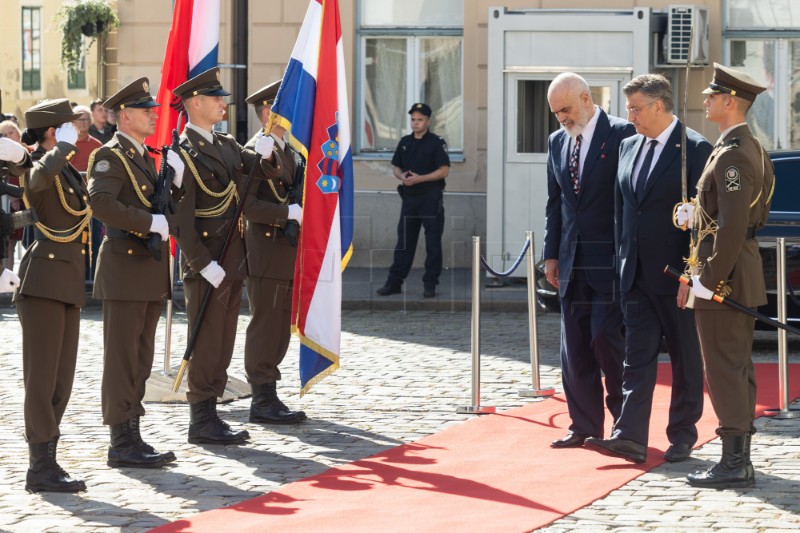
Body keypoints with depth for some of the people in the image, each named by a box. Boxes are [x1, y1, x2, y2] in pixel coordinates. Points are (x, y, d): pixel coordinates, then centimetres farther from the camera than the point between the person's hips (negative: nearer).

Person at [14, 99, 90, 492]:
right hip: (44, 282, -9)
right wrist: (64, 147, -23)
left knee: (61, 380, 10)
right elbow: (39, 178, -36)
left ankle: (44, 464, 15)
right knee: (42, 378, -6)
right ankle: (42, 468, -3)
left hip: (67, 283, 9)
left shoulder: (68, 172, 18)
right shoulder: (42, 170, -11)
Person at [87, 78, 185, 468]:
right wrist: (151, 222, -24)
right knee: (121, 358, -5)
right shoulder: (110, 156, -11)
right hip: (124, 268, -9)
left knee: (140, 358, 12)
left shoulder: (147, 157, 17)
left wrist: (177, 179, 1)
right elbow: (101, 204, -26)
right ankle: (122, 443, -2)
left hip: (150, 272, 9)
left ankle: (132, 439, 17)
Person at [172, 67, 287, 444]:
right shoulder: (183, 154, -12)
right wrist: (202, 263, -20)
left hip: (232, 260, 8)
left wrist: (267, 155, -9)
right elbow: (180, 216, -16)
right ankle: (202, 422, 3)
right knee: (206, 341, -3)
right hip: (207, 263, -8)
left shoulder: (227, 146, 13)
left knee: (223, 342, 12)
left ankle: (210, 416, 18)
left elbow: (266, 172, 14)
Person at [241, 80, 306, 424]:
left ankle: (268, 397, 17)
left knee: (281, 327, 11)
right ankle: (263, 401, -1)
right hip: (266, 250, -9)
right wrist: (288, 212, -24)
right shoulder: (255, 151, -10)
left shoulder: (289, 151, 18)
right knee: (265, 326, -5)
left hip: (288, 251, 9)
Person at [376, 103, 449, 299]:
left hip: (431, 197, -5)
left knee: (433, 243, 0)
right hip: (409, 197, 5)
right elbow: (396, 167, 18)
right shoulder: (405, 142, 12)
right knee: (404, 242, 6)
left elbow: (444, 170, -11)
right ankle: (394, 282, 8)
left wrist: (419, 178, -19)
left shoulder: (436, 143, -5)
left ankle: (430, 284, 6)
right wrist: (401, 176, -6)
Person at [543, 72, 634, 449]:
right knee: (574, 348, 6)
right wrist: (551, 254, 11)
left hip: (609, 261, -6)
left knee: (607, 340, -9)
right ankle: (585, 427, 12)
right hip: (572, 262, 6)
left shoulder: (622, 135, -7)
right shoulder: (557, 142, 13)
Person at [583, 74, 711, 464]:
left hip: (676, 275, -6)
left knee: (685, 358, 6)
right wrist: (622, 262, 11)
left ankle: (682, 436, 15)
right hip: (636, 273, 6)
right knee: (637, 356, -1)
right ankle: (630, 438, -7)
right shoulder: (629, 147, 11)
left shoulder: (695, 149, -10)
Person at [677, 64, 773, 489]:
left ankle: (733, 464, -5)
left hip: (724, 272, -10)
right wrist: (698, 213, 11)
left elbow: (733, 224, -24)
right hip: (744, 275, 10)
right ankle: (740, 458, 19)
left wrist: (709, 278, -21)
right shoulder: (751, 148, 14)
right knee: (738, 367, 13)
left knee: (724, 367, -7)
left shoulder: (731, 155, -18)